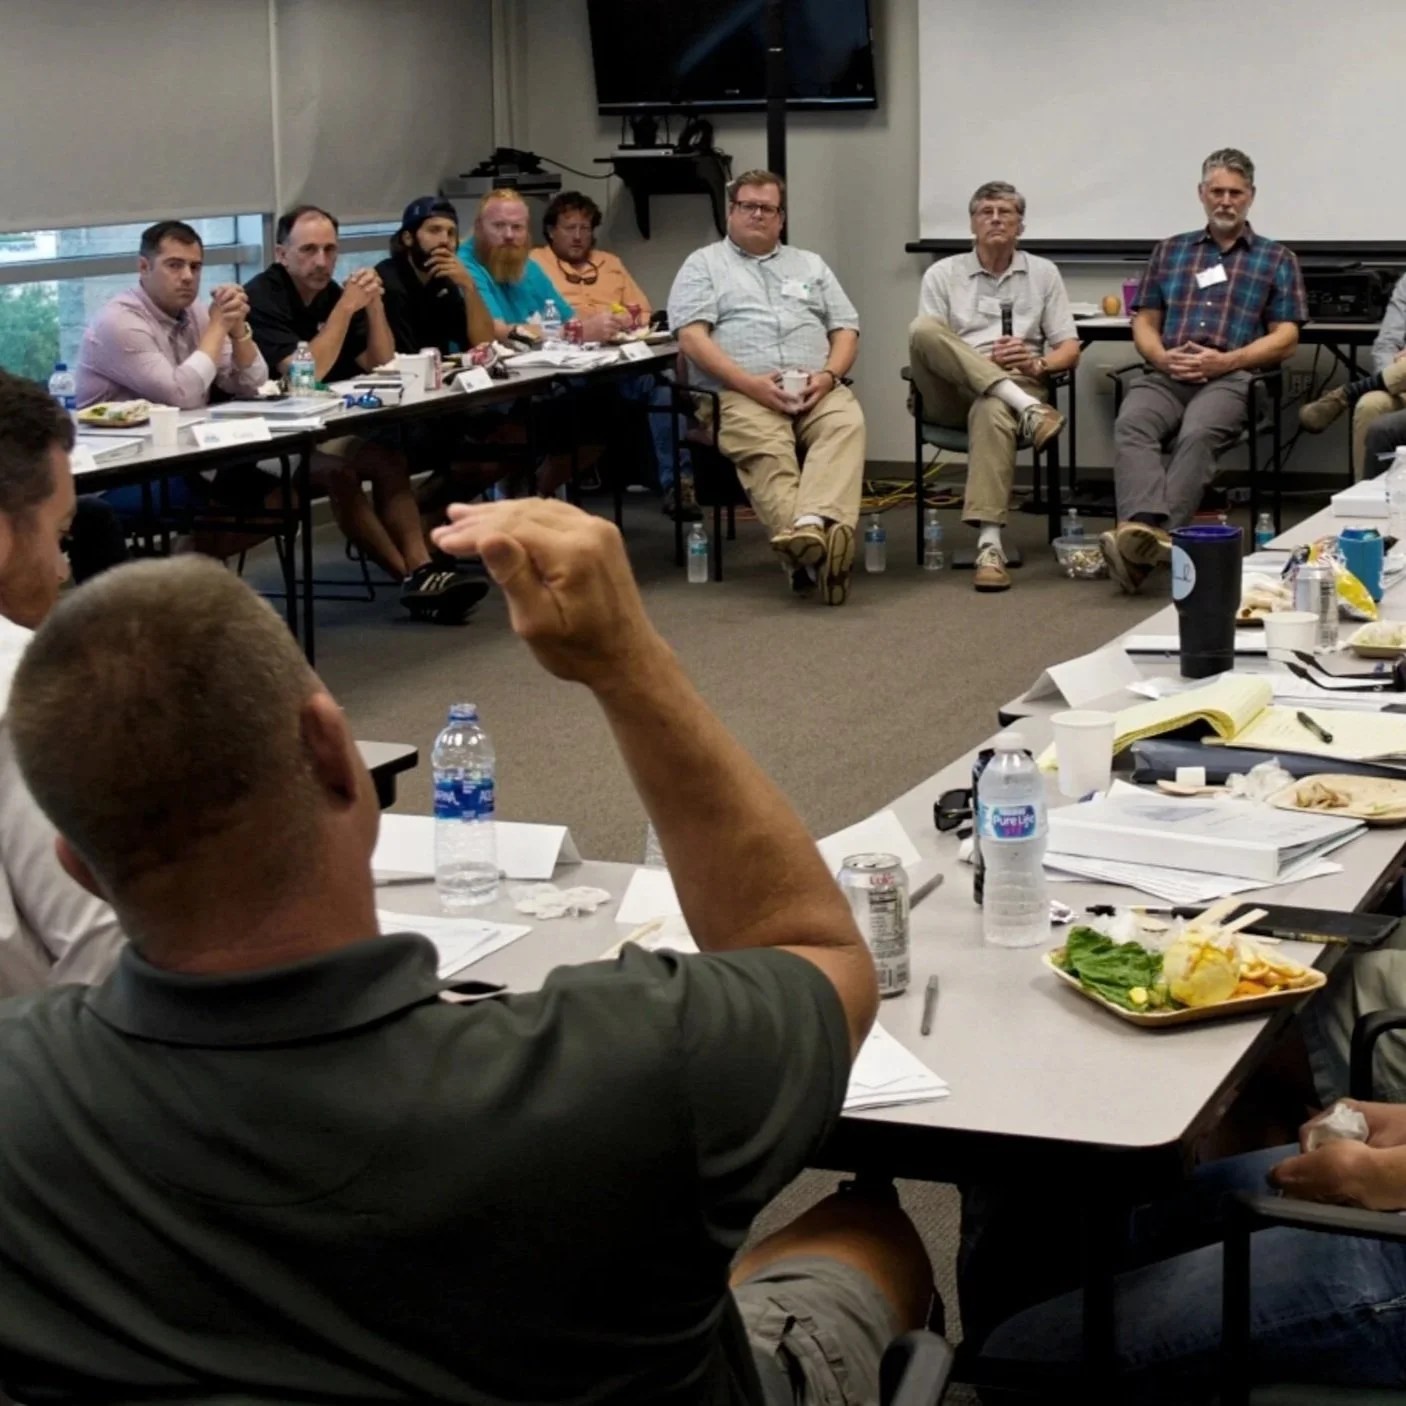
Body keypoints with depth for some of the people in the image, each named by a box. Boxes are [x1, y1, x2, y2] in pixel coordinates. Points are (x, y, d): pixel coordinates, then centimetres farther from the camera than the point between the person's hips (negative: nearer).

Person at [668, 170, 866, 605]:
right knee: (765, 449, -37)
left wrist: (828, 375, -4)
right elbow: (691, 336, 0)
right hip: (739, 392, -3)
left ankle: (812, 527, -56)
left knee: (846, 424, -33)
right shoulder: (703, 264, 15)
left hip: (816, 390, 3)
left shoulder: (810, 265, 27)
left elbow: (846, 330, 20)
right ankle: (811, 548, -58)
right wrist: (750, 382, -14)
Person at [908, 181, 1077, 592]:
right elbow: (925, 345, 4)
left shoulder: (1043, 273, 19)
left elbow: (1069, 350, 13)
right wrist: (984, 358, -12)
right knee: (922, 327, -32)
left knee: (992, 412, -40)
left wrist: (1037, 364, -10)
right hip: (954, 392, 1)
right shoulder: (943, 274, 15)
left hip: (1019, 384, -1)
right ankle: (1024, 408, -39)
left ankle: (990, 544, -52)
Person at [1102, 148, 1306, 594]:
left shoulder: (1277, 259, 17)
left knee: (1198, 434, -36)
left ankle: (1158, 540, -50)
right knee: (1131, 423, -32)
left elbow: (1285, 339, 9)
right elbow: (1144, 322, 22)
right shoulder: (1169, 251, 26)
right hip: (1166, 374, 3)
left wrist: (1225, 361, -8)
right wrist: (1162, 357, -2)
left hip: (1231, 377, -3)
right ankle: (1144, 525, -53)